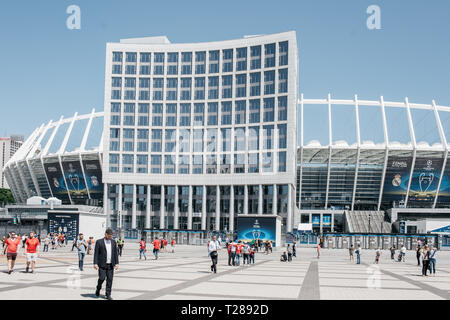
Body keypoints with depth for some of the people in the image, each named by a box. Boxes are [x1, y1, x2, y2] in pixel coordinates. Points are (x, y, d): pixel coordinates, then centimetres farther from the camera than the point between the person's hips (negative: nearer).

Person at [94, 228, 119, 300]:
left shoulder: (113, 242, 9)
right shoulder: (99, 242, -2)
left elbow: (115, 253, 10)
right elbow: (96, 253, -4)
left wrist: (116, 263, 4)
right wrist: (95, 263, -11)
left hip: (110, 264, 3)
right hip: (102, 264, -3)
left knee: (110, 279, 1)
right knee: (102, 278, -6)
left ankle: (108, 295, 8)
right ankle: (98, 289, 23)